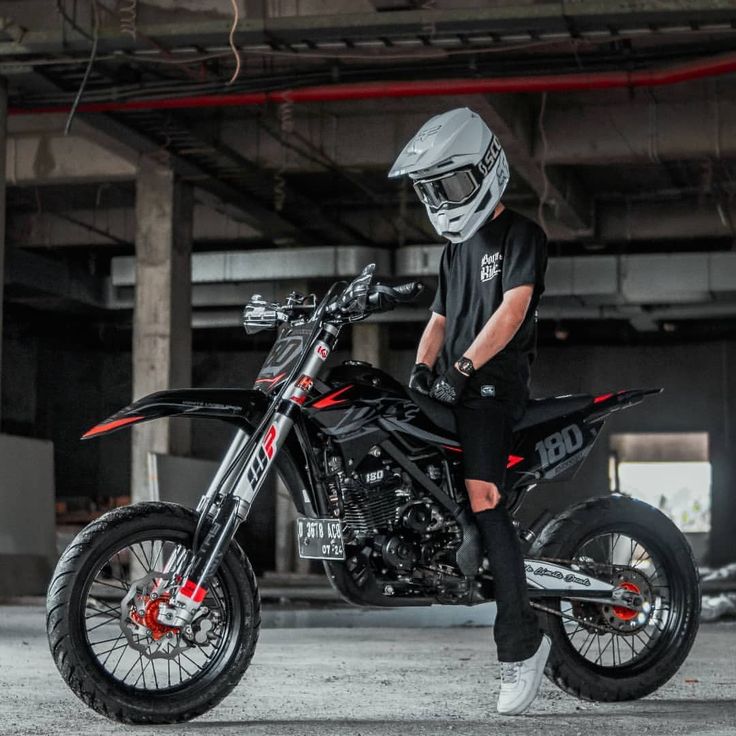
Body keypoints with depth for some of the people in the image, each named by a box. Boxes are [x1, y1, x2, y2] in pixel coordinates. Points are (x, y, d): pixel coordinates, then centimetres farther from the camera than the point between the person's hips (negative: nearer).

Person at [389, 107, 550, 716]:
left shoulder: (520, 234, -1)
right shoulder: (458, 248, 25)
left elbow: (513, 307, -13)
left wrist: (464, 366, -22)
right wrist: (422, 367, 3)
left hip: (496, 383, -9)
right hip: (455, 386, 9)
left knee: (482, 496, -24)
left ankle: (520, 642, -25)